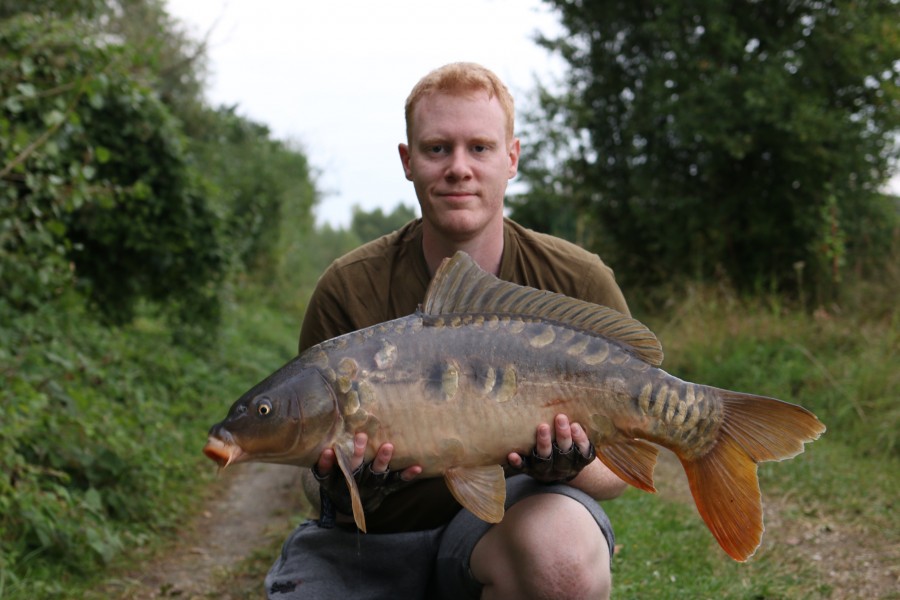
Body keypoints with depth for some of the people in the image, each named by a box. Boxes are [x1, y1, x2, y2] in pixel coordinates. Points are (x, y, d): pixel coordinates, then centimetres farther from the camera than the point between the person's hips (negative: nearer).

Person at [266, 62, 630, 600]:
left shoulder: (580, 283, -8)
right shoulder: (350, 290, -9)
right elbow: (320, 470, -2)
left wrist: (571, 469, -25)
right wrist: (341, 494, -26)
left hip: (508, 515, -1)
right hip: (370, 540, 2)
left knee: (561, 545, -34)